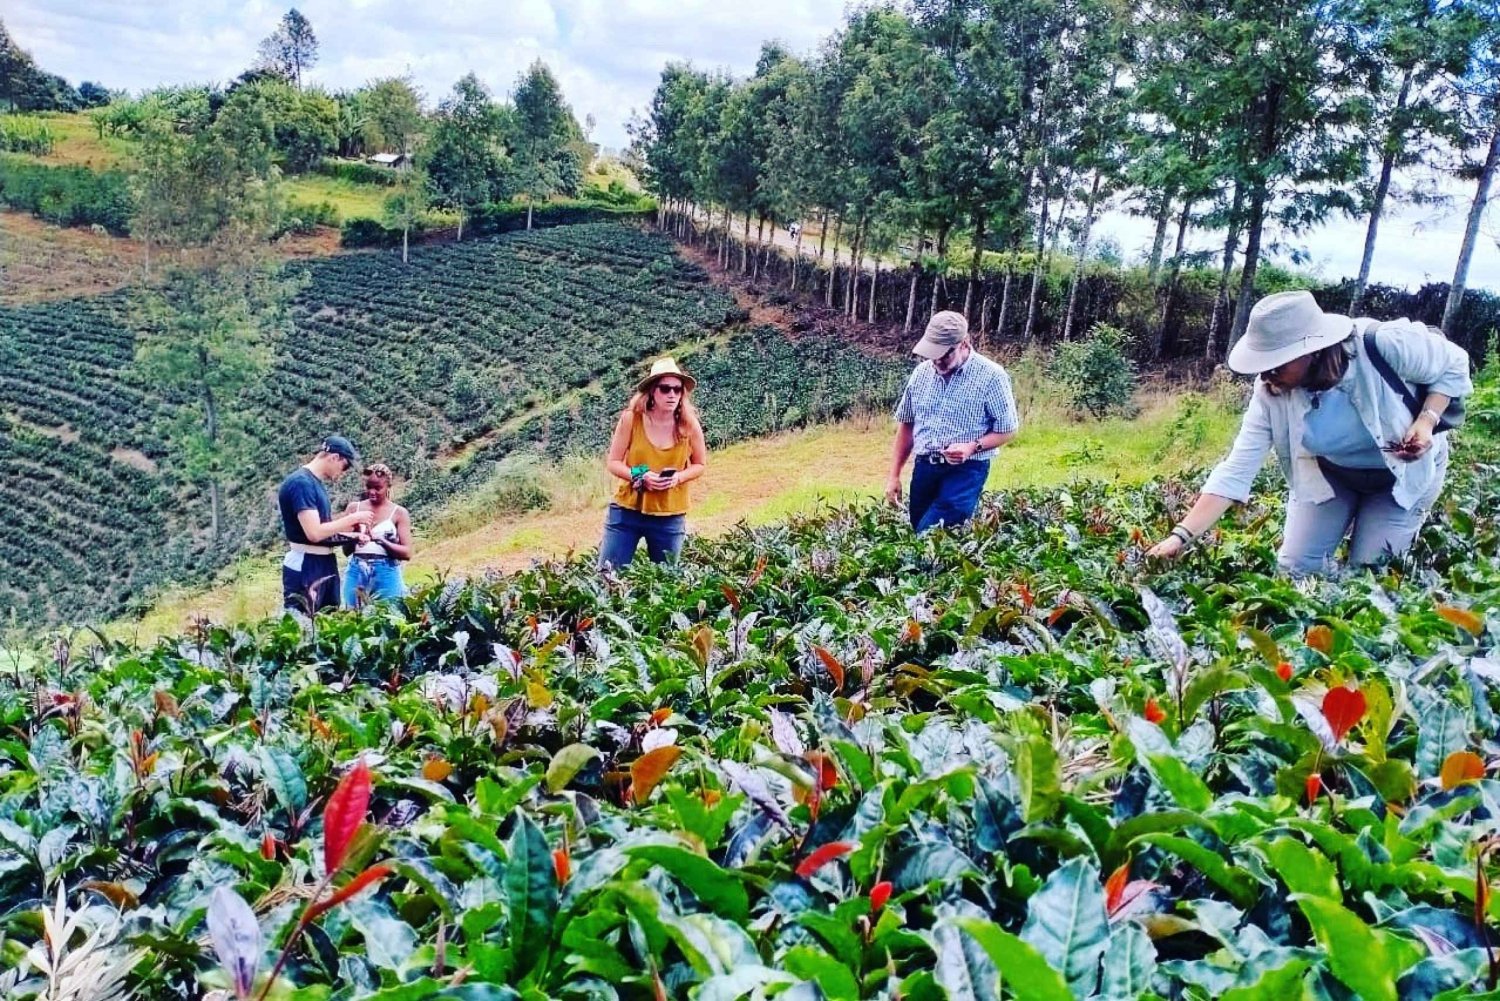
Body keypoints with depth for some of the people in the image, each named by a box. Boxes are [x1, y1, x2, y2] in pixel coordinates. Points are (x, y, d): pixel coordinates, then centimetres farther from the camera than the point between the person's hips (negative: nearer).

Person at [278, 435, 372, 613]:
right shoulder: (301, 482, -17)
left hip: (325, 564, 10)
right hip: (305, 567, -10)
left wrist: (352, 529, 6)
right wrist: (352, 518, -15)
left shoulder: (316, 482, 12)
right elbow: (314, 533, -23)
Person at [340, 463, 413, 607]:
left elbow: (406, 553, -6)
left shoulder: (398, 513, -1)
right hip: (356, 572, 2)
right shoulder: (354, 507, 7)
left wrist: (380, 540, -19)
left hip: (385, 574, -2)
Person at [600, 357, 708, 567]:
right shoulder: (631, 418, -9)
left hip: (670, 517, 1)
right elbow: (612, 462, -2)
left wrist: (678, 477, -13)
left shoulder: (689, 425, -6)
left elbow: (700, 464, 7)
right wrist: (640, 476, -19)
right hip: (627, 511, -1)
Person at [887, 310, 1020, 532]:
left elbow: (1007, 430, -4)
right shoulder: (922, 372, 5)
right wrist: (894, 475, 11)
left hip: (966, 471, -5)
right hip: (924, 468, 6)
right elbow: (906, 424, 14)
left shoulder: (991, 376, -9)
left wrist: (973, 447, -22)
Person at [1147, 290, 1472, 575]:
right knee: (1296, 568, 1)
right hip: (1330, 474, 3)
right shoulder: (1270, 392, -26)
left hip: (1405, 470, -2)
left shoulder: (1383, 345, -35)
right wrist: (1182, 535, -37)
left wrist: (1427, 420, -31)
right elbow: (1236, 470, -28)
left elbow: (1454, 366, -14)